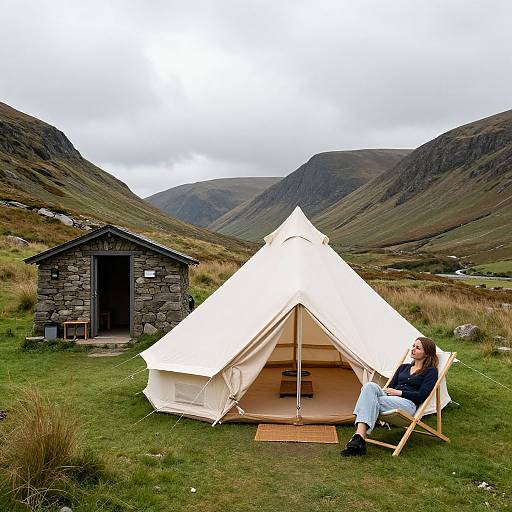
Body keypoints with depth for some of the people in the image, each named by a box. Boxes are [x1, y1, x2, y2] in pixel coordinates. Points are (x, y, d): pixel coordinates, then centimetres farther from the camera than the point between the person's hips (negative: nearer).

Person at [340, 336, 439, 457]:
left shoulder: (431, 371, 9)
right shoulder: (403, 367, 28)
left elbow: (422, 396, -4)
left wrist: (398, 392, -8)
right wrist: (385, 391, -3)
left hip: (408, 404, -5)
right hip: (389, 398, 5)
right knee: (370, 386, -29)